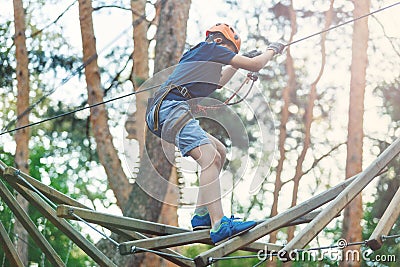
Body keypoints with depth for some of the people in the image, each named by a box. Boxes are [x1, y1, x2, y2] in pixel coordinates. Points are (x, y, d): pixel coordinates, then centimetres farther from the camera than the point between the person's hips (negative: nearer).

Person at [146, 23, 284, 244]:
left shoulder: (197, 55, 33)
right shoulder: (211, 48, 7)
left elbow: (216, 83, 52)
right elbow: (255, 65, 5)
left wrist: (235, 64, 51)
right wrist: (272, 50, 23)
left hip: (159, 114, 10)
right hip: (171, 108, -10)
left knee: (220, 152, 15)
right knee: (210, 158, -24)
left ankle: (201, 216, 10)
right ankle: (219, 226, -38)